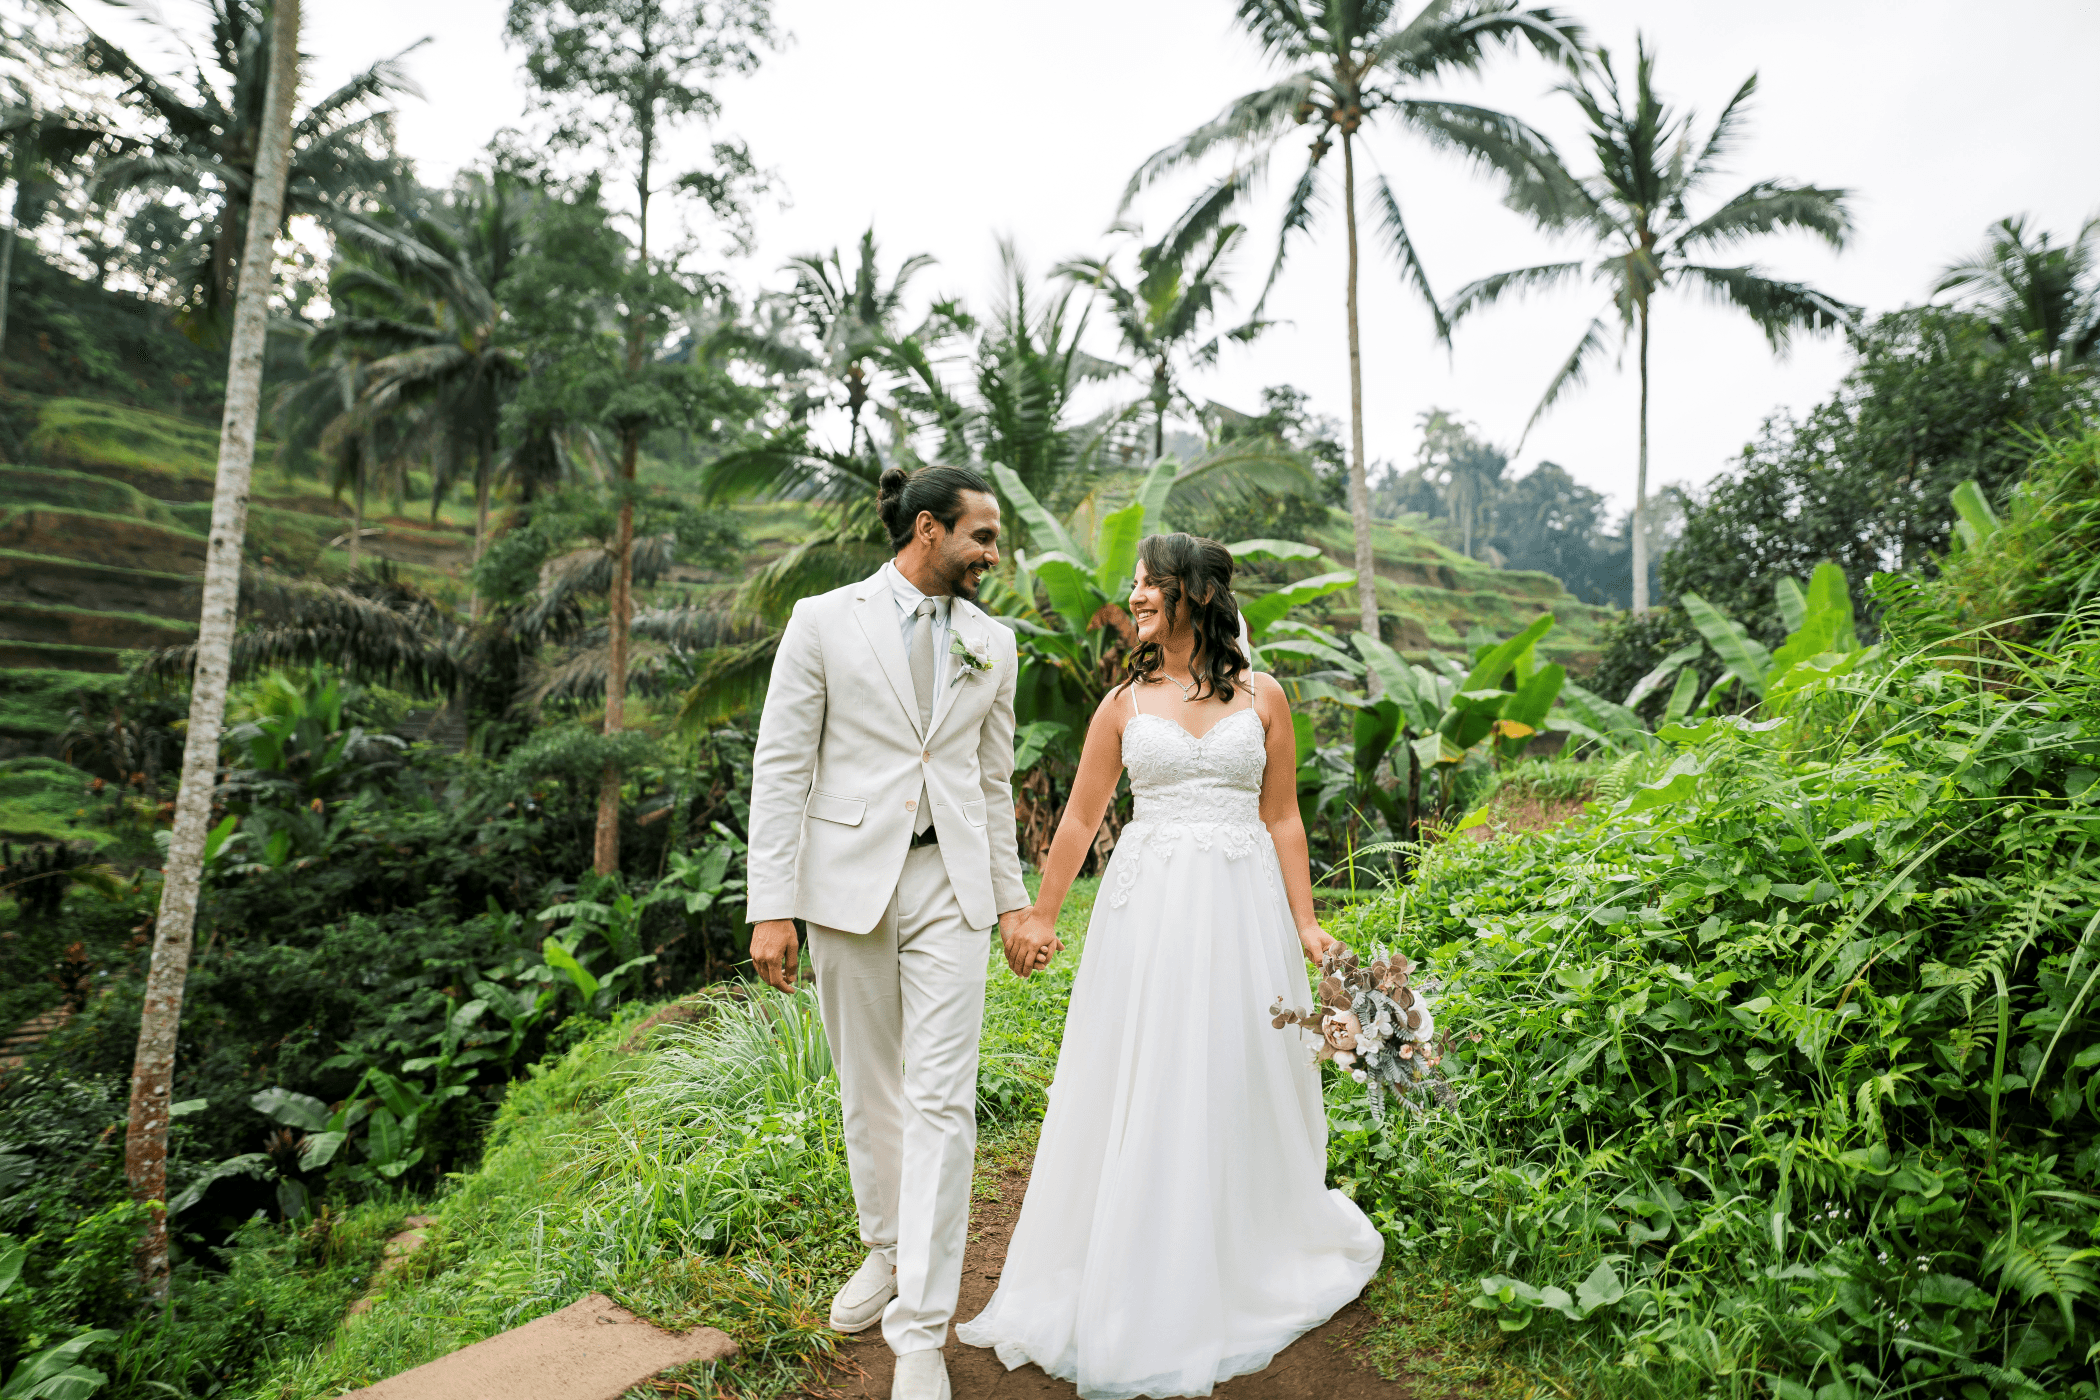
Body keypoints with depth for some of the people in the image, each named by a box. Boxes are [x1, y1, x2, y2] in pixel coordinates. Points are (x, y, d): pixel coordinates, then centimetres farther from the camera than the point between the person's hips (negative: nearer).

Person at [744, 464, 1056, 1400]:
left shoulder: (991, 643, 7)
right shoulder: (824, 621, -3)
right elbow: (781, 765, -5)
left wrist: (1011, 904, 12)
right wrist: (772, 907, -10)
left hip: (949, 887, 2)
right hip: (849, 882, -1)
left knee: (941, 1103, -1)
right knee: (867, 1089, 15)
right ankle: (885, 1248, 40)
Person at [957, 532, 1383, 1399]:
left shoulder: (1261, 695, 4)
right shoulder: (1125, 701, 5)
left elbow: (1282, 817, 6)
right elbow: (1081, 817, 7)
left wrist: (1305, 923, 0)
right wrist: (1039, 918, 8)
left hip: (1241, 905, 0)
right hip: (1147, 905, 1)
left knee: (1239, 1083, 10)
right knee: (1138, 1090, 5)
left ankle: (1253, 1260, 36)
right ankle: (1138, 1292, 24)